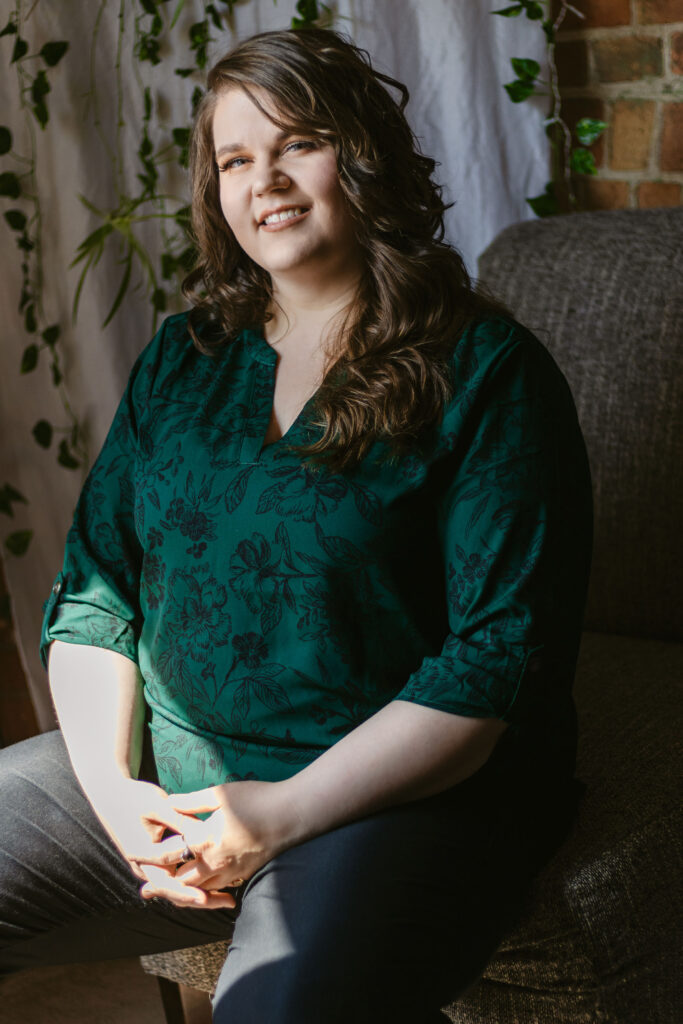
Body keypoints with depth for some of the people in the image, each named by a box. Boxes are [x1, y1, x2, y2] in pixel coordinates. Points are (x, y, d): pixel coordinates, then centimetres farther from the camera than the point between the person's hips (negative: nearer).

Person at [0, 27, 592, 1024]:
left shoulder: (487, 373, -6)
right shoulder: (181, 358, 12)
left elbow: (503, 657, -13)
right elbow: (93, 587, 11)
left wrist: (286, 813, -18)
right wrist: (113, 786, -6)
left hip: (402, 793, -6)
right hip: (163, 770, 6)